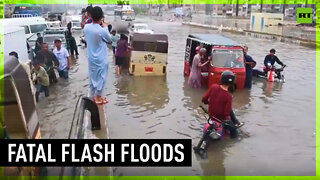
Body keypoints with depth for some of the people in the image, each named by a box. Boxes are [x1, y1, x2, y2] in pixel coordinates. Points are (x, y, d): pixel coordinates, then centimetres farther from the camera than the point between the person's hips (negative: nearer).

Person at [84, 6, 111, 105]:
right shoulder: (102, 31, -24)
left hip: (91, 58, 6)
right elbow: (109, 40, -5)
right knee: (101, 77, 9)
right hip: (101, 59, -6)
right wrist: (105, 27, 3)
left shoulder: (86, 27, -6)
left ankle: (92, 96, 28)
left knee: (92, 77, 17)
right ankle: (98, 98, 18)